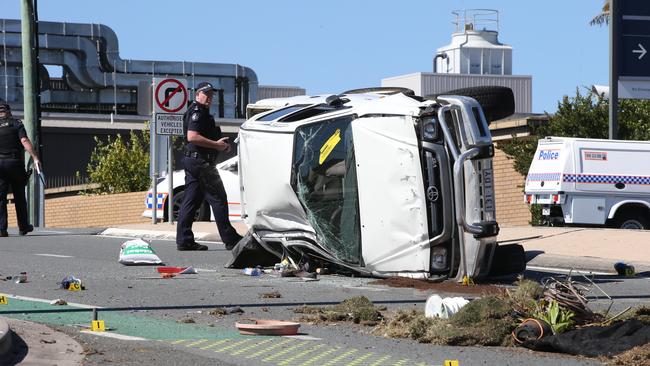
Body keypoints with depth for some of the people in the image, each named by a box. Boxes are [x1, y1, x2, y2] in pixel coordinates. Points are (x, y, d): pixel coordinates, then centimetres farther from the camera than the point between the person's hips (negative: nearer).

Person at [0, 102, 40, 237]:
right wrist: (35, 158, -18)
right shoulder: (16, 124, 1)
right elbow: (25, 141, -13)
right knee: (19, 196, 11)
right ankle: (23, 227, 18)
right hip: (15, 163, -1)